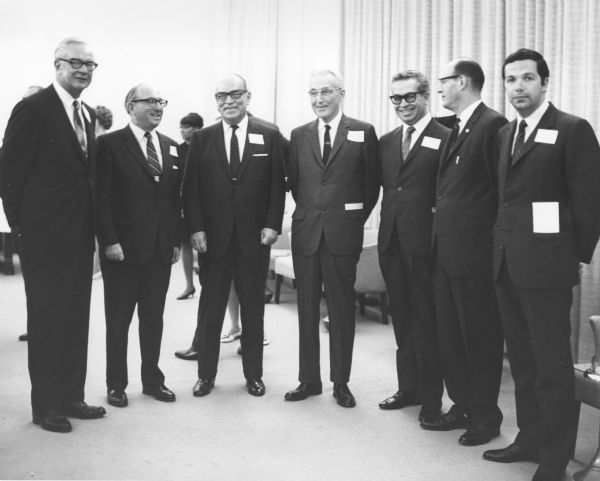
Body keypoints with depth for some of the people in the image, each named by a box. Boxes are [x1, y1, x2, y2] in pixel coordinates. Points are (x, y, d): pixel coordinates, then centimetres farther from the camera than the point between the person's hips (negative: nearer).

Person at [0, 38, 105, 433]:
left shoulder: (88, 114, 12)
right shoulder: (33, 109, -10)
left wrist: (92, 225, 9)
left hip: (80, 234, 7)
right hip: (46, 236, -7)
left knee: (77, 319, 12)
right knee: (47, 320, 3)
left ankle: (72, 397, 24)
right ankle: (46, 405, 16)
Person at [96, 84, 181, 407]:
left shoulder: (171, 147, 11)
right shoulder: (110, 144, -5)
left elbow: (175, 197, 12)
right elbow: (101, 197, -9)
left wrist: (176, 239, 7)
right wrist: (109, 241, -14)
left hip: (161, 248, 5)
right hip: (123, 248, -5)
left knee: (154, 319, 13)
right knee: (118, 320, 7)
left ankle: (152, 379, 25)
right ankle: (116, 384, 19)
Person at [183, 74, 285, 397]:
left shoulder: (269, 136, 3)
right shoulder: (201, 139, 6)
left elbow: (278, 185, 2)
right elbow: (190, 188, 3)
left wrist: (273, 224, -7)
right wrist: (195, 228, -6)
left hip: (255, 237, 0)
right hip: (213, 237, 1)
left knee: (253, 309, 9)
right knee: (210, 310, 7)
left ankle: (253, 374, 21)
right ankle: (206, 374, 19)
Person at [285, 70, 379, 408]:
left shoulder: (363, 133, 0)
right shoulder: (299, 135, 9)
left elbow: (372, 184, 3)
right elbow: (294, 181, 15)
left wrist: (356, 219, 3)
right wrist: (309, 212, 9)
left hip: (343, 234, -3)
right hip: (306, 232, 3)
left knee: (342, 310, 4)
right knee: (307, 309, 9)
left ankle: (341, 382, 15)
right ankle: (309, 379, 20)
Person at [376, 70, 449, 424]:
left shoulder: (446, 139, -8)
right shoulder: (387, 141, 13)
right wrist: (386, 225, 7)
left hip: (424, 242, -6)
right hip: (392, 240, 6)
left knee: (427, 321, 3)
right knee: (402, 319, 15)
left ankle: (432, 398, 15)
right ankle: (408, 387, 28)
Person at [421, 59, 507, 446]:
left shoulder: (492, 124, -11)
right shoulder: (455, 129, 16)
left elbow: (502, 187, -14)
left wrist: (495, 242, -12)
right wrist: (441, 214, 8)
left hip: (474, 251, -9)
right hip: (446, 250, 9)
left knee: (481, 336, 3)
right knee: (450, 334, 14)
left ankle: (486, 415, 17)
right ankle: (462, 406, 27)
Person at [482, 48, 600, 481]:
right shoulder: (506, 133, 15)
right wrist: (502, 247, 7)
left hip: (546, 267, -7)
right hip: (507, 266, 7)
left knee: (552, 366, 2)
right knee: (522, 361, 15)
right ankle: (530, 439, 29)